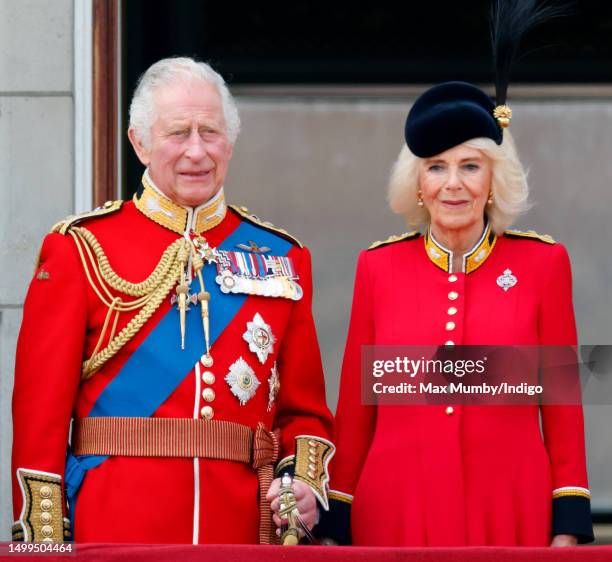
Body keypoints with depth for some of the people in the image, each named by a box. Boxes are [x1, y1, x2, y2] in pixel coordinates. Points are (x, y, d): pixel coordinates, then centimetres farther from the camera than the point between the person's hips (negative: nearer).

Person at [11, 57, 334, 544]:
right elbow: (41, 409, -2)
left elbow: (304, 408, 13)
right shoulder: (81, 250, 1)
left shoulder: (280, 257, 11)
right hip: (114, 534, -3)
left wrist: (306, 481, -6)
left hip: (245, 532, 3)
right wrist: (43, 540, -8)